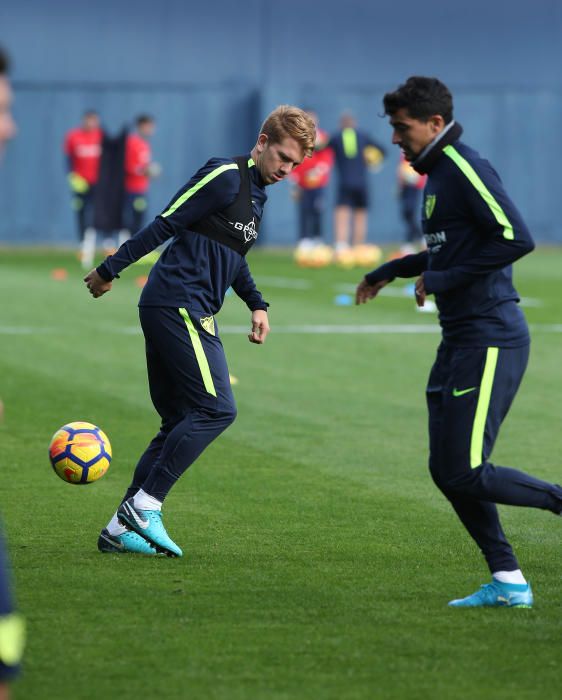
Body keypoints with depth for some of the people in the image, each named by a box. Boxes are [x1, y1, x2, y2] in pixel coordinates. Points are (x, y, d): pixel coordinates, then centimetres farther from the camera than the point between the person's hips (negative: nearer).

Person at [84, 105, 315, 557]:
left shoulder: (257, 194, 19)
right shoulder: (226, 177, -10)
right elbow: (165, 226, -12)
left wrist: (257, 304, 19)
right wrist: (111, 270, -12)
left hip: (182, 313, 10)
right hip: (178, 304, -10)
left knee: (180, 423, 8)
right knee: (216, 408, -14)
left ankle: (121, 528, 8)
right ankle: (146, 505, -12)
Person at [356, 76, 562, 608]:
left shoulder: (465, 170, -13)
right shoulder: (437, 174, 17)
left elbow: (516, 238, -24)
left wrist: (444, 280, -18)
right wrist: (390, 271, 33)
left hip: (490, 342, -10)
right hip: (459, 342, 10)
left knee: (466, 474, -12)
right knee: (447, 470, 8)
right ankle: (507, 583, 11)